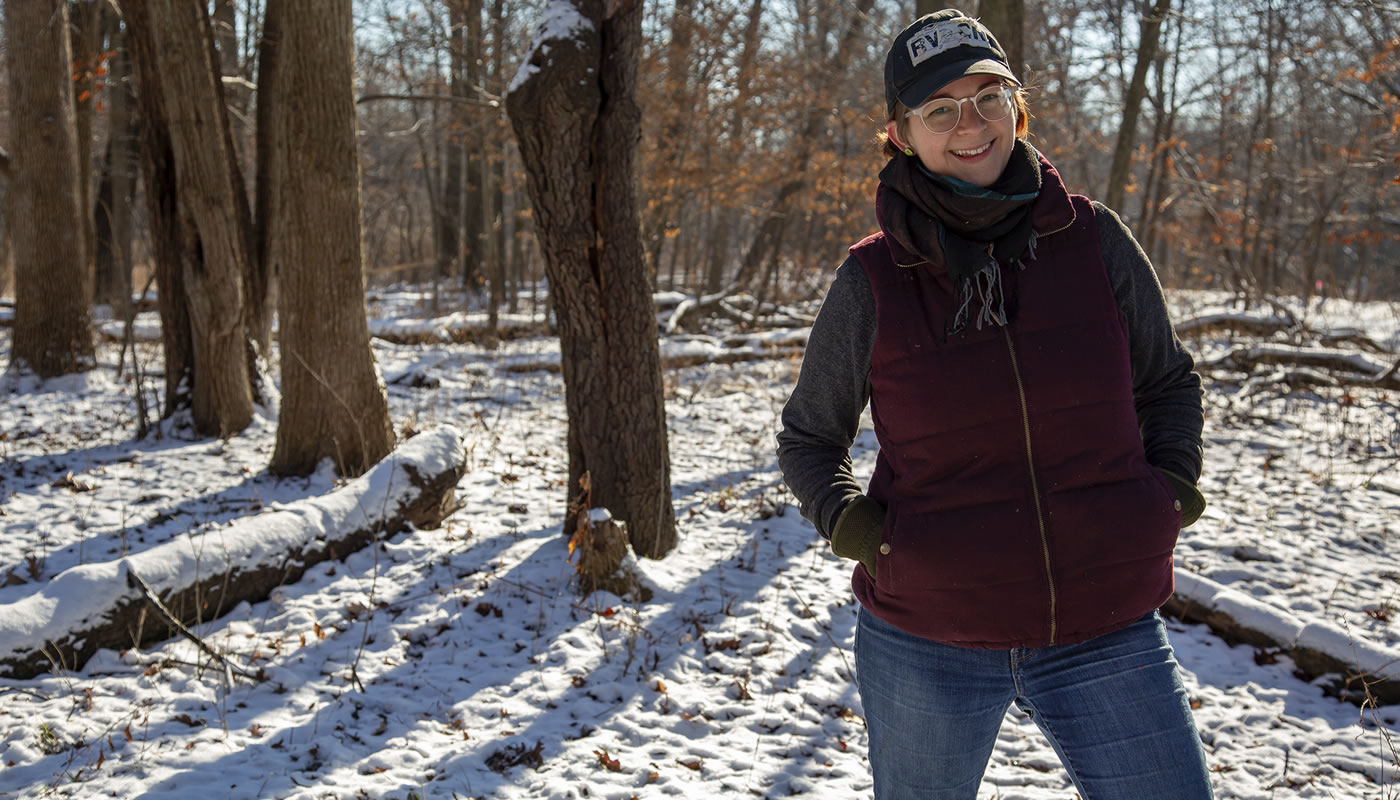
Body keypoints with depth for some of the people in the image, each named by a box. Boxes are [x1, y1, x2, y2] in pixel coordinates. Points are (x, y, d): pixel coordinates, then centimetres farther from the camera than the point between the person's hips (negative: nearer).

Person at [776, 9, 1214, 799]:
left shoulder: (1095, 241, -2)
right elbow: (809, 437, 9)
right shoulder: (872, 279, -5)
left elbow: (1168, 381, 14)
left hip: (1108, 632, 1)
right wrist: (847, 520, -8)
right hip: (926, 639, 0)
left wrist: (1174, 485, -1)